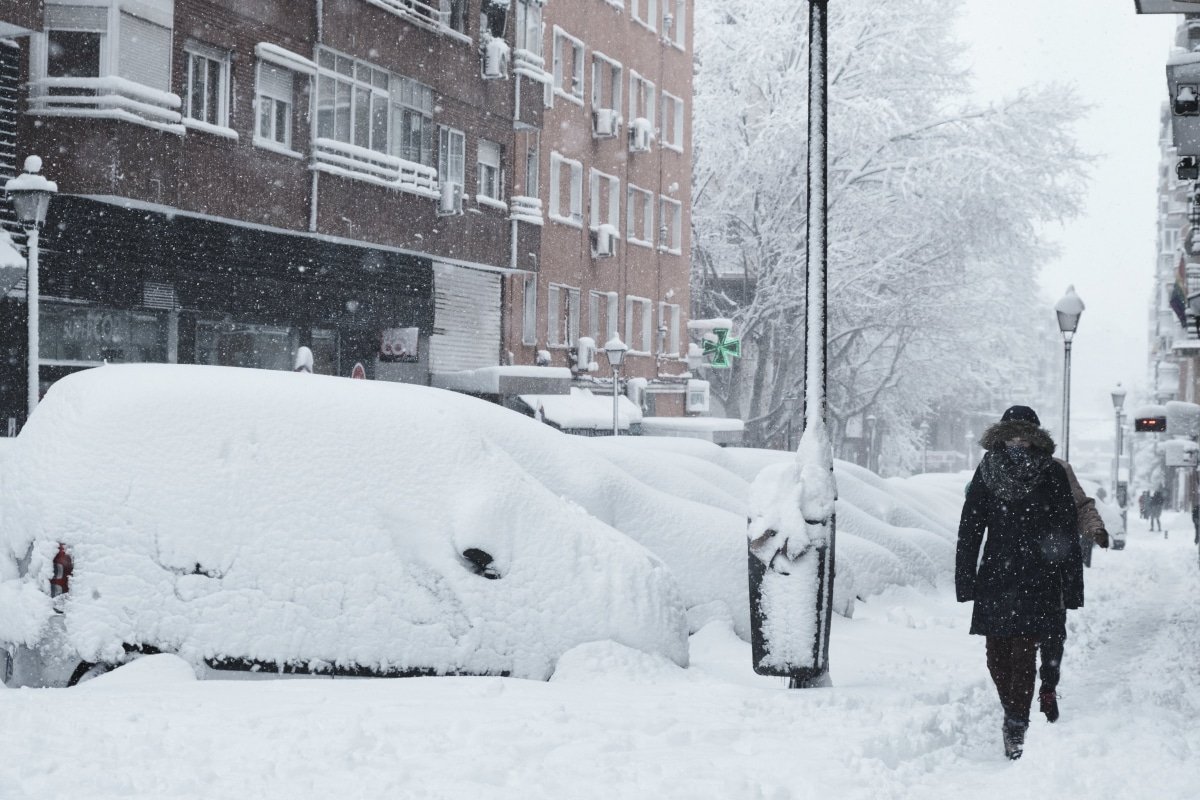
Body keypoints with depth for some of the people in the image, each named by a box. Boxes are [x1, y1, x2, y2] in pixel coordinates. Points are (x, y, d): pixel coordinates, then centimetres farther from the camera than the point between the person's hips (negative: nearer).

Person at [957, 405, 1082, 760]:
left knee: (997, 652, 10)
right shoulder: (1052, 472, -1)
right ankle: (1015, 729, 0)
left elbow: (969, 531, 0)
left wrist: (965, 581, 1)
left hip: (995, 578, 0)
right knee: (1024, 652, 1)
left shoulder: (987, 469, 0)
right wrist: (1072, 588, 2)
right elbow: (1068, 535, -1)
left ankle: (1014, 720, 15)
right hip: (1038, 581, 0)